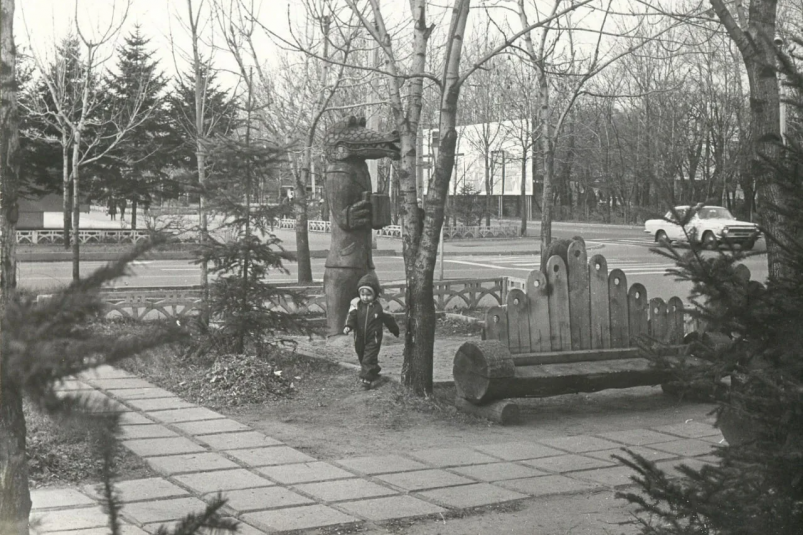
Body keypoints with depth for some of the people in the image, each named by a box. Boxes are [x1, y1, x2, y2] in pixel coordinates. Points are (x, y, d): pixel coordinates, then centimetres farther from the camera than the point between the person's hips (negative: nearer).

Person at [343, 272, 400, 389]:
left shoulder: (379, 307, -8)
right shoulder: (356, 304, -7)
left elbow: (388, 320, 4)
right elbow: (351, 316, -19)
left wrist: (396, 331, 15)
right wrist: (348, 326, -38)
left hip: (373, 339, -3)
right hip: (359, 339, 4)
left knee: (369, 359, -11)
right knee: (362, 358, 19)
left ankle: (367, 379, -7)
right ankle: (374, 371, 41)